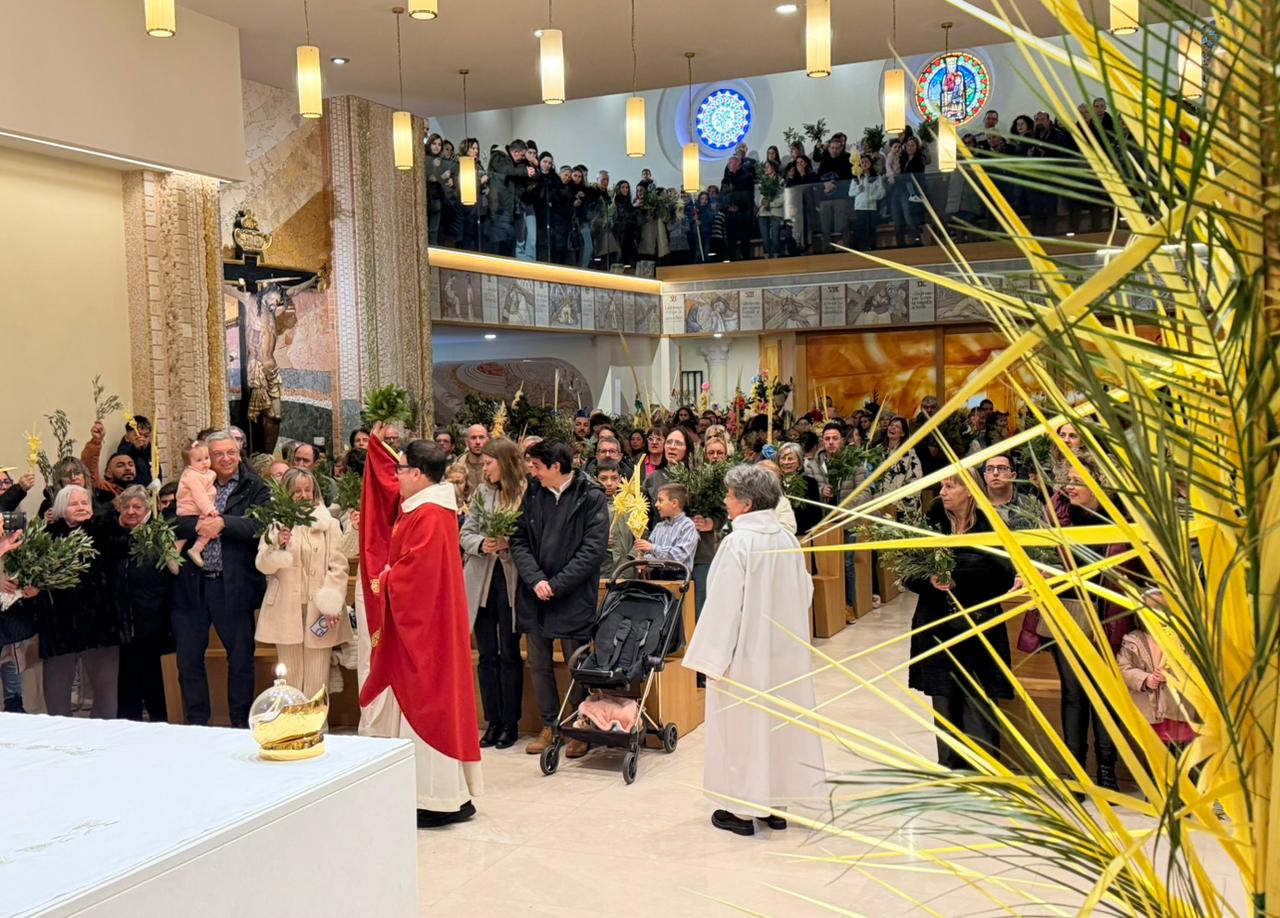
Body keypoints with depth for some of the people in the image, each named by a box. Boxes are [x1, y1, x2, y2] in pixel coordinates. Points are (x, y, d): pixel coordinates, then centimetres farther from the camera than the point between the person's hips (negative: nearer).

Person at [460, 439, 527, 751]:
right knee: (487, 655, 9)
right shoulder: (482, 492, 6)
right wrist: (482, 544, -13)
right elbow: (465, 534, 6)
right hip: (482, 581, 4)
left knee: (509, 654, 4)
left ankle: (510, 722, 15)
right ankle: (493, 721, 18)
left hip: (511, 581, -4)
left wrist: (510, 544, -22)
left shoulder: (527, 494, -8)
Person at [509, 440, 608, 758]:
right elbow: (519, 541, 4)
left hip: (573, 597, -5)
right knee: (539, 665, 12)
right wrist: (535, 579, -12)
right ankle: (549, 725, 26)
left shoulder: (591, 497, -8)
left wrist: (556, 585, -15)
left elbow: (594, 550, -12)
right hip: (533, 595, 5)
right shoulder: (532, 493, 5)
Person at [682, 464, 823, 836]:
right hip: (786, 649, 7)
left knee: (742, 724, 4)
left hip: (745, 652, -7)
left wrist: (711, 656, -12)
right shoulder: (788, 540, 2)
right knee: (780, 721, 15)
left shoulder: (737, 542, -18)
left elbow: (724, 603, -18)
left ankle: (742, 811, 12)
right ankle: (777, 804, 25)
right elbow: (805, 592, 10)